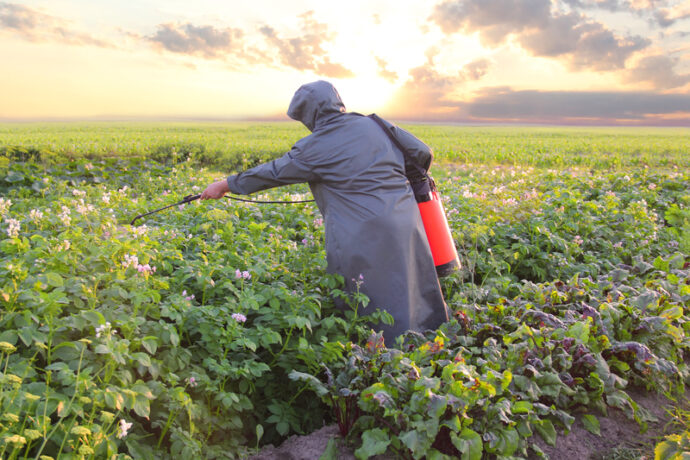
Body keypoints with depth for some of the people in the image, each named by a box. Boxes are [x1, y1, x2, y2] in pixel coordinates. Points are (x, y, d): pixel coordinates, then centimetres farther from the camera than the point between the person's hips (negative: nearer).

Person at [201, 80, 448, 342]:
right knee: (413, 297, 16)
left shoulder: (314, 148, -3)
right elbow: (423, 153, 12)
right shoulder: (375, 124, 9)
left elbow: (273, 173, 8)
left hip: (363, 236, -5)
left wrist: (225, 185, 21)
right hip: (405, 225, 6)